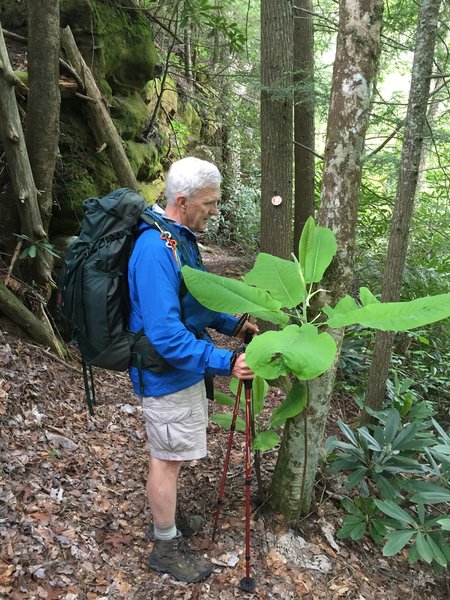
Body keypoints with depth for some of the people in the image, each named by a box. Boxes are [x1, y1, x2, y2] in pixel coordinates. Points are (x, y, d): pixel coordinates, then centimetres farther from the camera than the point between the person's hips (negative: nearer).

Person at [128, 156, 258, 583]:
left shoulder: (180, 237, 4)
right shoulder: (157, 249, -28)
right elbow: (166, 334, -32)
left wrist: (232, 324, 6)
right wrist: (224, 363, -32)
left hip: (185, 368, 9)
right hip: (167, 375, -9)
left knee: (171, 454, 24)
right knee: (168, 458, 8)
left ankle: (166, 516, 45)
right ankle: (166, 547, 29)